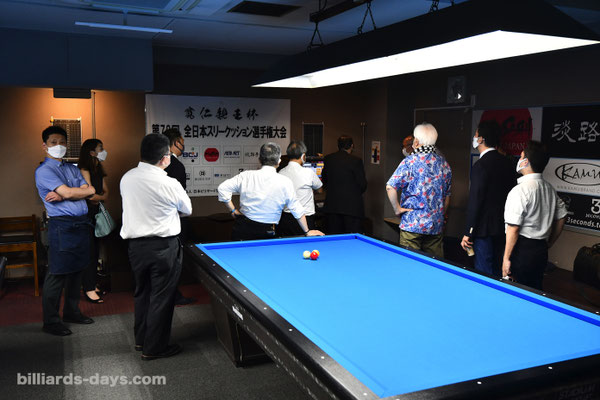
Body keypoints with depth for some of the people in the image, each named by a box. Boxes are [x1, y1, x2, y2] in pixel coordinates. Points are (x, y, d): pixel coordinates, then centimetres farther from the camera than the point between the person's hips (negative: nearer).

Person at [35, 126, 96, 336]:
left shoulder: (72, 168, 17)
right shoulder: (44, 171, -5)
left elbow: (89, 192, 3)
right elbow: (68, 192, -17)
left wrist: (62, 195, -11)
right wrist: (87, 190, 1)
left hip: (81, 224, 7)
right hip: (62, 226, -7)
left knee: (76, 271, 15)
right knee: (57, 274, -2)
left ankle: (71, 311, 29)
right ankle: (51, 322, 9)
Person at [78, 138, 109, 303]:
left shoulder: (98, 170, 13)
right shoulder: (84, 170, -14)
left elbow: (106, 191, 8)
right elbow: (90, 195, -18)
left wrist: (97, 198, -12)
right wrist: (102, 197, 1)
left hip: (96, 213, 8)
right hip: (85, 214, -8)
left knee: (95, 250, 11)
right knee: (88, 251, -4)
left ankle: (93, 285, 20)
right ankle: (88, 289, 2)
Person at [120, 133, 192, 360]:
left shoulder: (126, 178, 0)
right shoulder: (169, 184, -17)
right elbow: (187, 210, -1)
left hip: (135, 245, 6)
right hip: (164, 246, -6)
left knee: (141, 292, 21)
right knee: (162, 297, 6)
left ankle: (141, 339, 35)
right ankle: (154, 348, 15)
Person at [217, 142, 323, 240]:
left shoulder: (246, 176, -2)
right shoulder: (285, 182, -7)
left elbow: (223, 188, 0)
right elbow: (297, 210, 0)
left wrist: (233, 210, 8)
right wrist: (307, 232, 11)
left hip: (241, 228, 2)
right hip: (265, 233, -2)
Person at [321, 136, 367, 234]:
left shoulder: (328, 159, 4)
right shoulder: (356, 161, -10)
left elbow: (324, 180, 15)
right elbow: (363, 185, -5)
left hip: (332, 205, 5)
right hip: (352, 205, -4)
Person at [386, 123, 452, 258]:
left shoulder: (410, 161, -10)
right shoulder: (444, 164, 8)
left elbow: (390, 187, -19)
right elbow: (447, 195, 16)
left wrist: (397, 209, -7)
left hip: (413, 224, -5)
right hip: (436, 226, 6)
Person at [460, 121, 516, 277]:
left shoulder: (481, 166, -18)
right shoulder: (507, 163, 8)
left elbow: (475, 201, -19)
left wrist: (468, 233, -14)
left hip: (485, 229, -8)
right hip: (503, 228, 8)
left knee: (484, 274, 0)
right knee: (498, 272, 18)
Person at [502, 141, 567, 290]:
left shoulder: (520, 190, -17)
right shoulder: (550, 189, 9)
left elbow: (513, 228, -19)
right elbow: (561, 218, 18)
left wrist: (506, 258, -14)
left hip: (522, 251, -8)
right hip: (541, 252, 8)